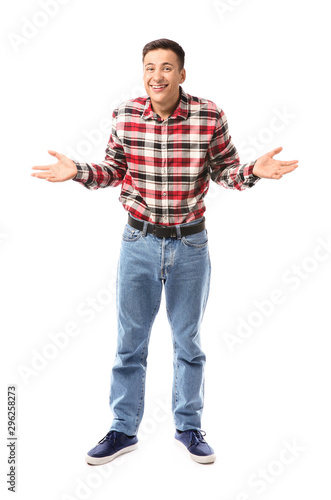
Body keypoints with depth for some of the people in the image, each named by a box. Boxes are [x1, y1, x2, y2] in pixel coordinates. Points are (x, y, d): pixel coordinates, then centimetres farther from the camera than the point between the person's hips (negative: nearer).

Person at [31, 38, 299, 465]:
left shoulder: (209, 116, -10)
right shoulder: (125, 115, -6)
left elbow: (226, 170, -1)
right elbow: (113, 169, 6)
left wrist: (254, 171, -21)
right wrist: (77, 172, -11)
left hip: (190, 244, -1)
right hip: (139, 241, 1)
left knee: (188, 342, 14)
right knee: (130, 342, 11)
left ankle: (188, 428, 33)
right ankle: (123, 430, 29)